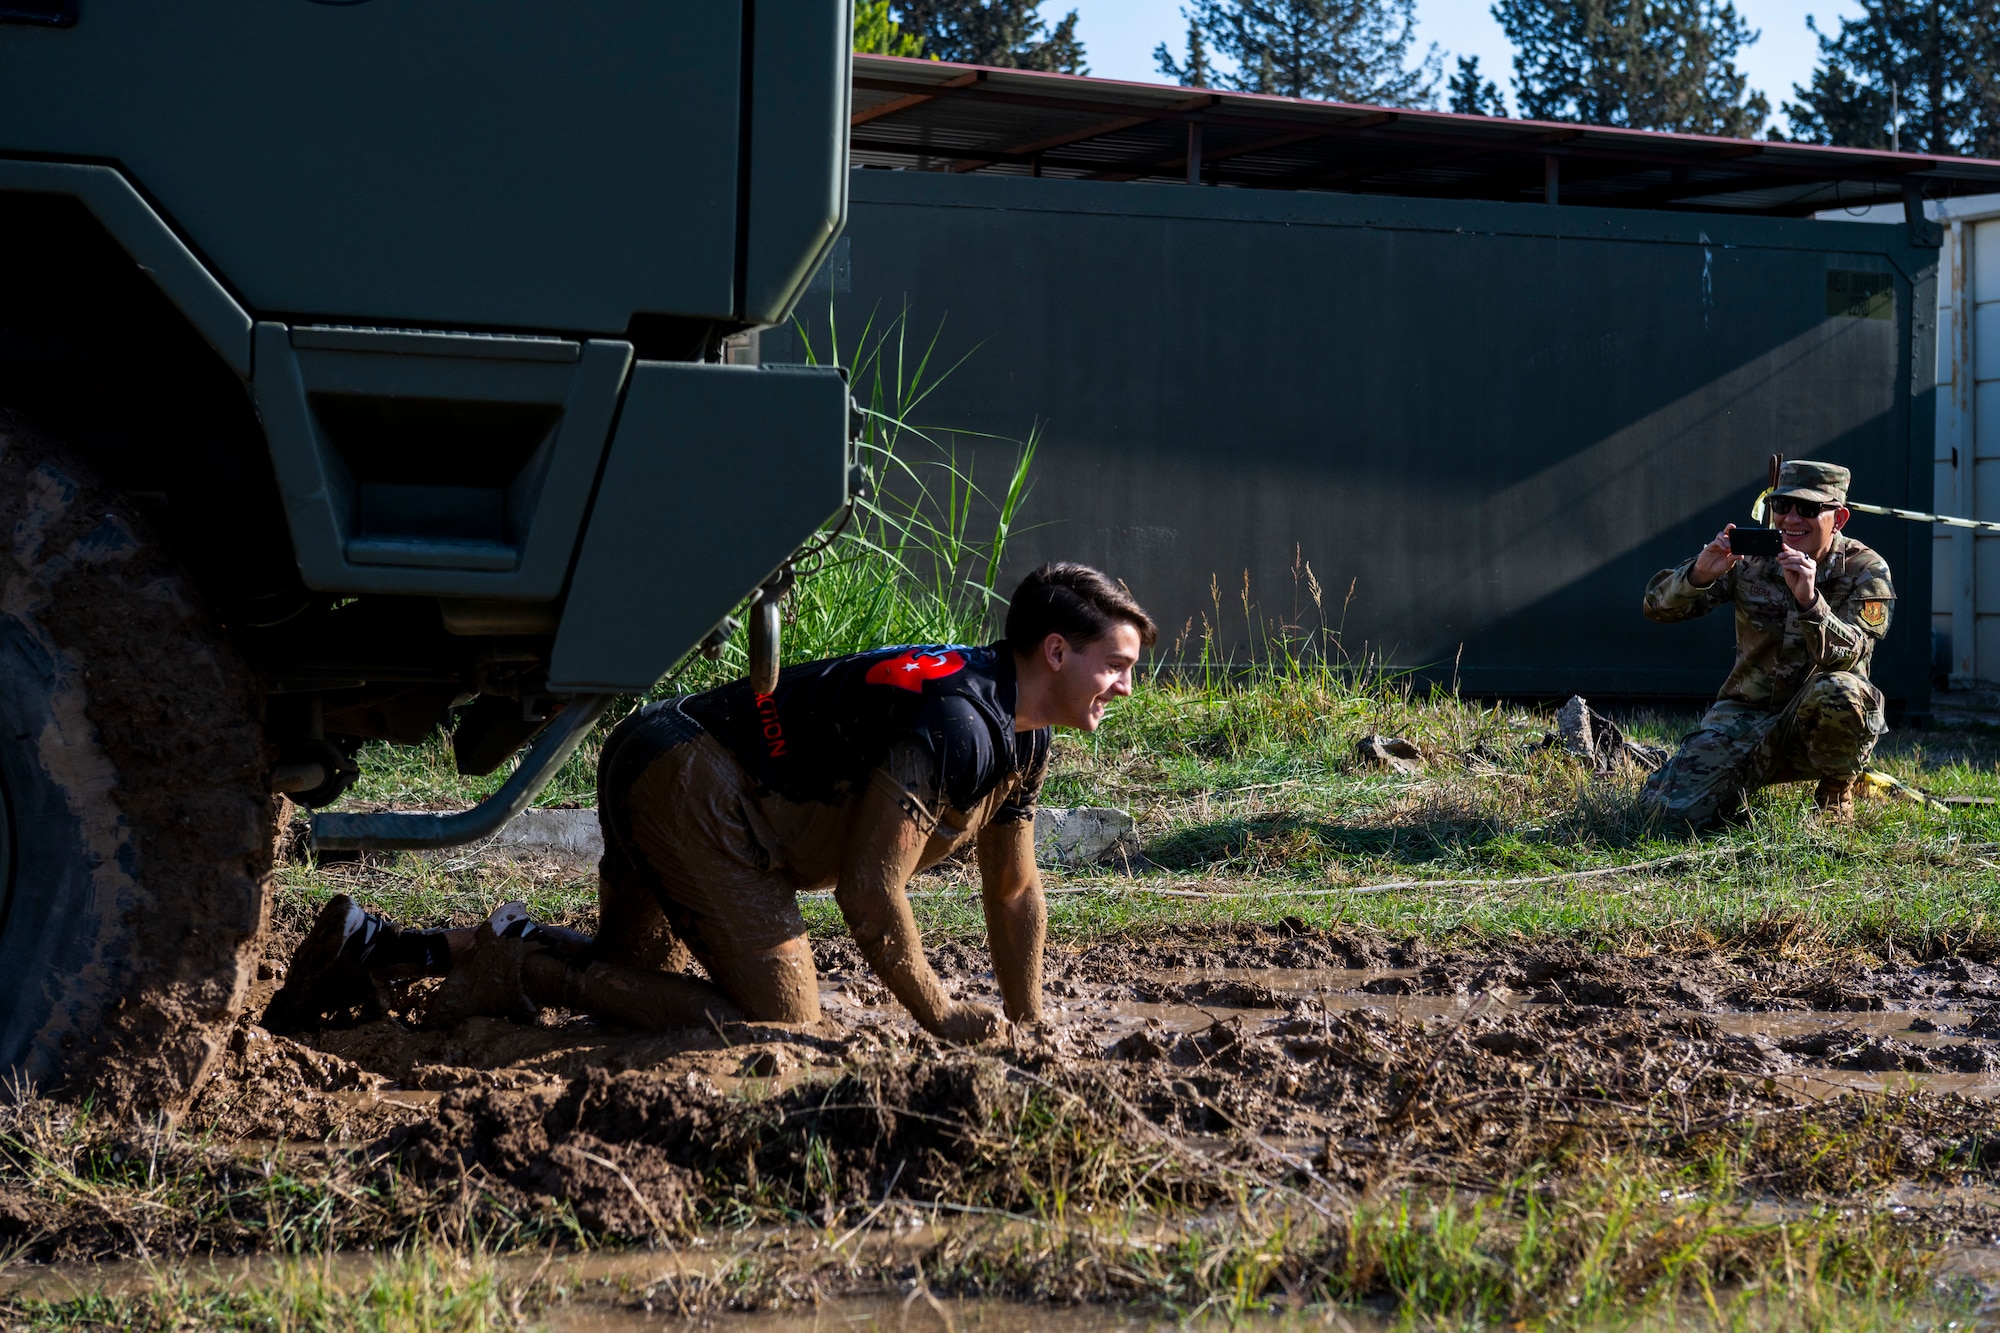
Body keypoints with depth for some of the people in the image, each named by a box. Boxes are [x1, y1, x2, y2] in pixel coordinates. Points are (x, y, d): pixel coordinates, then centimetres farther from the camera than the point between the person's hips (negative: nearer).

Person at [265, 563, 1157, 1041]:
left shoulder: (1020, 739, 13)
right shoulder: (954, 723, -20)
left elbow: (1016, 892, 25)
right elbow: (869, 892, -21)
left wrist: (1026, 1027, 26)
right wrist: (941, 1019, -10)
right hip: (695, 781, -11)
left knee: (630, 965, 26)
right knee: (780, 1016, -12)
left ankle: (377, 948, 15)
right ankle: (529, 966, -14)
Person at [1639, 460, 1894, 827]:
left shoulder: (1866, 571, -8)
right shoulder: (1750, 558, -2)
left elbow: (1848, 656, -23)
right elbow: (1657, 606, -7)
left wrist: (1809, 599, -39)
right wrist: (1700, 574, -28)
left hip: (1820, 723, -2)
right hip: (1748, 713, 2)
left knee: (1836, 693, -38)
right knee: (1674, 804, -20)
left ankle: (1837, 793, -6)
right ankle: (1745, 785, 17)